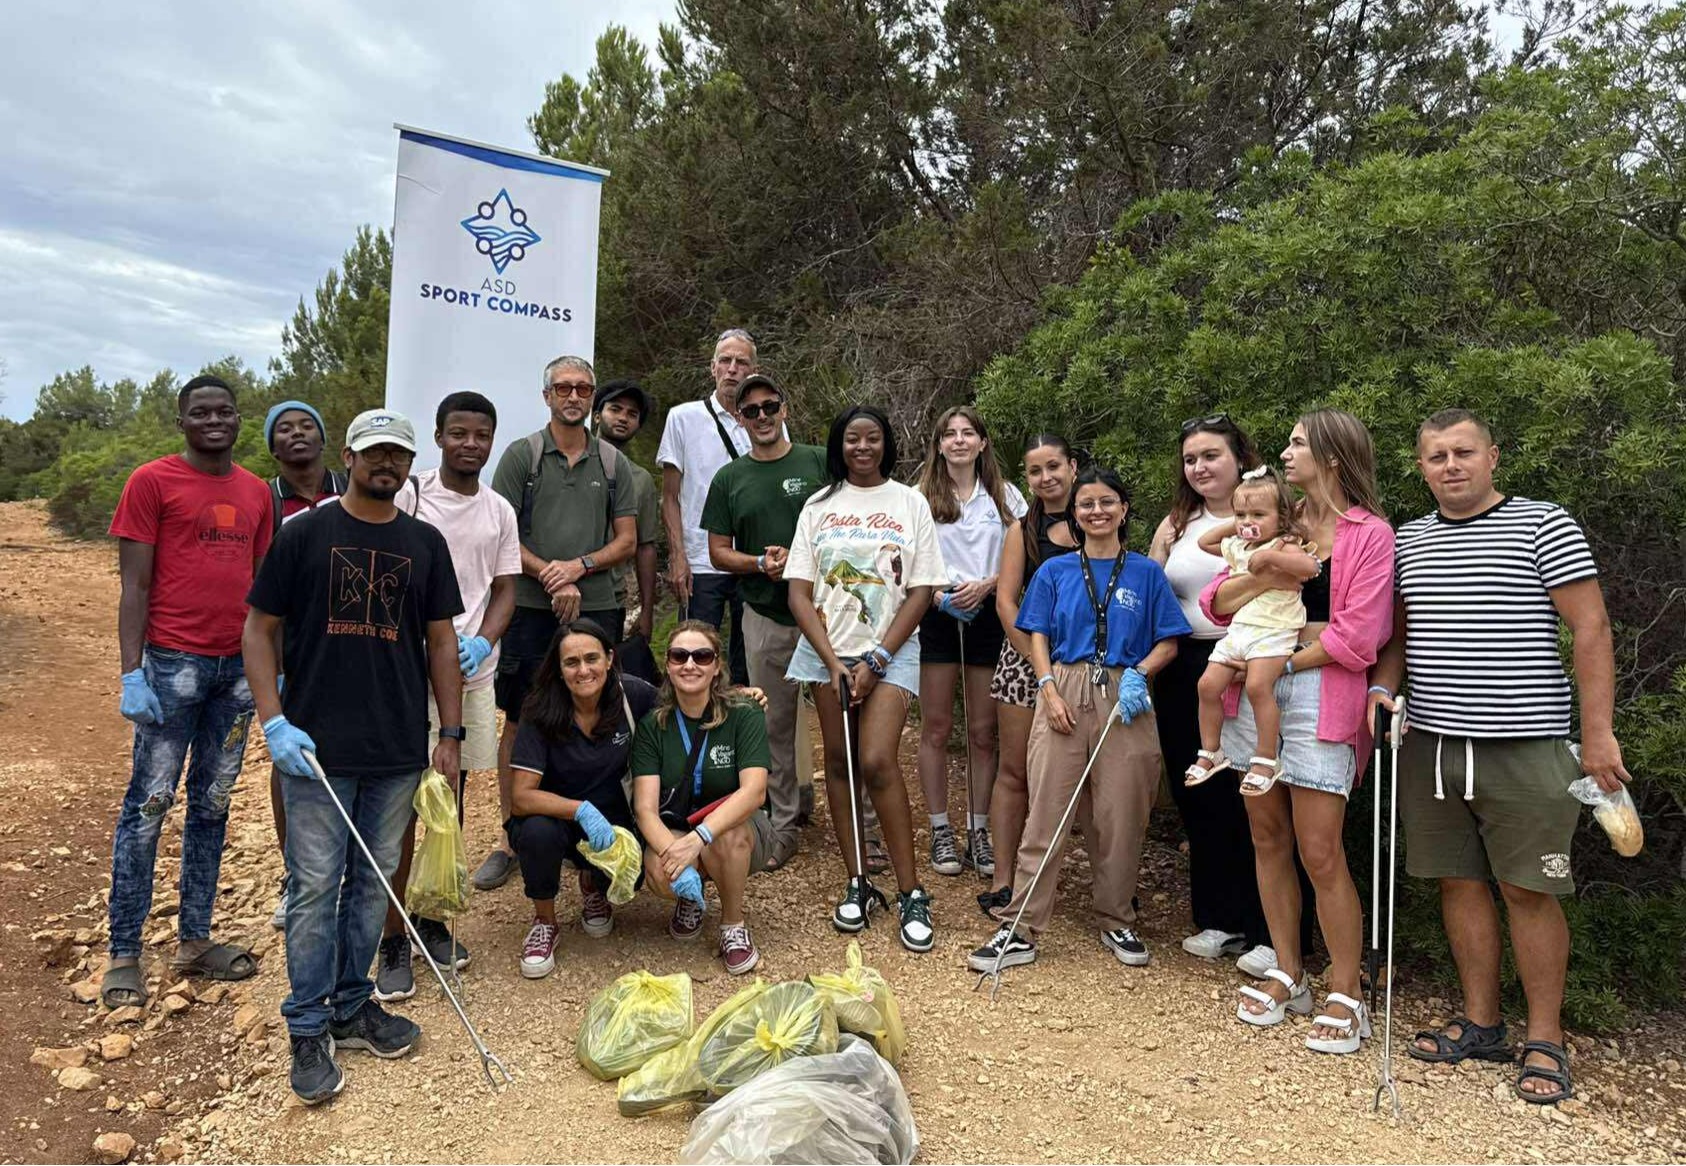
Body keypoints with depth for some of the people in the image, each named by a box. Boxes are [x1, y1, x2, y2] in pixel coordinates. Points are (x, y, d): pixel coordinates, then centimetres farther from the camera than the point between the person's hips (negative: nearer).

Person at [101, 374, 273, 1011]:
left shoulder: (256, 492, 12)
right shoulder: (151, 482, -2)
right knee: (149, 803, 1)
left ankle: (194, 940, 21)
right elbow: (134, 584, -5)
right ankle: (123, 953, 12)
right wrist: (132, 674, -11)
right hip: (173, 664, -5)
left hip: (240, 666, 5)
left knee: (213, 804, 11)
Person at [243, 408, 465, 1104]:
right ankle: (308, 1028, 16)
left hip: (398, 749, 3)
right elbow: (259, 630, 1)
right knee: (315, 885, 2)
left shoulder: (425, 543, 7)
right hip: (318, 747, -3)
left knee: (372, 881, 13)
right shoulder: (304, 533, -1)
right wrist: (274, 722, -10)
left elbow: (441, 640, 10)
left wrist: (450, 733, 6)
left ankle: (352, 1006, 28)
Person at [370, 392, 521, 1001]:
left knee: (452, 797, 12)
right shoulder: (407, 495, -4)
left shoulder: (500, 511, 9)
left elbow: (504, 589, 10)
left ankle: (433, 919, 27)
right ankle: (393, 941, 8)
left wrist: (482, 642, -9)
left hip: (473, 671, 5)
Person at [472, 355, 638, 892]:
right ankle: (510, 838, 12)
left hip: (596, 608, 2)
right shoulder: (521, 455, 5)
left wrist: (579, 566, -8)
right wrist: (551, 578, -12)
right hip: (531, 607, -2)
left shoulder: (613, 463, 12)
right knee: (519, 722, 2)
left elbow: (627, 541, 9)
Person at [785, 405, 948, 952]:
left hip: (889, 651, -3)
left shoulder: (910, 503, 3)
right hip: (827, 651, 3)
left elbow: (921, 591, -1)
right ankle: (857, 884, 16)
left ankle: (911, 893, -4)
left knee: (877, 762, -15)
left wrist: (874, 661, -9)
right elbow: (799, 593, 3)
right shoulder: (820, 505, 8)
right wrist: (833, 662, -8)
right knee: (839, 763, 4)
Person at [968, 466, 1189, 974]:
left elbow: (1168, 643, 8)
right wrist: (1050, 689, -7)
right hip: (1064, 696, 0)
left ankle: (1117, 921, 24)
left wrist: (1139, 673, -10)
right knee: (1046, 815, -2)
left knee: (1120, 817, 6)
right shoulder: (1055, 571, 10)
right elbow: (1038, 637, 7)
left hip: (1124, 701, 0)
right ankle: (1020, 930, 2)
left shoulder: (1146, 573, 9)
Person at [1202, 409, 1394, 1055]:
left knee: (1320, 855, -4)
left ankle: (1346, 996, 12)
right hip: (1255, 694, 6)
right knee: (1268, 839, 11)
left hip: (1321, 703, -6)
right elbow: (1217, 603, 5)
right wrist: (1266, 577, -12)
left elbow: (1357, 639, -12)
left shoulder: (1371, 534, -4)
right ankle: (1287, 975, 24)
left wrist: (1283, 661, -6)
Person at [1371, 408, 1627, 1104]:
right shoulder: (1408, 540, 12)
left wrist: (1597, 732, -11)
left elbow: (1591, 628, -6)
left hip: (1524, 749, -4)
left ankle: (1545, 1039, 16)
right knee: (1460, 882, 10)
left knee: (1528, 890, 1)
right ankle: (1481, 1024, 24)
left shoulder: (1543, 526, -2)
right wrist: (1382, 687, 2)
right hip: (1431, 745, 5)